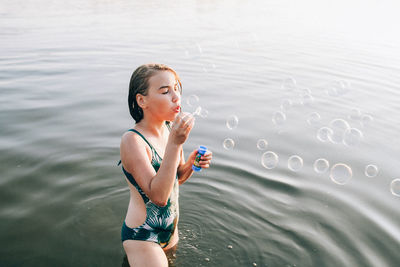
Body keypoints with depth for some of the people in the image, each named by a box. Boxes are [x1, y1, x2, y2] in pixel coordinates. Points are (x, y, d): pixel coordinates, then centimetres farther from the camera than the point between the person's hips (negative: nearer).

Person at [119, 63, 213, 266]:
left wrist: (191, 164, -13)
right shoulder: (132, 140, -25)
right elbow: (158, 195, -31)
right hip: (142, 236, -7)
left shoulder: (172, 128, -5)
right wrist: (175, 143, -37)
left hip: (171, 228, 7)